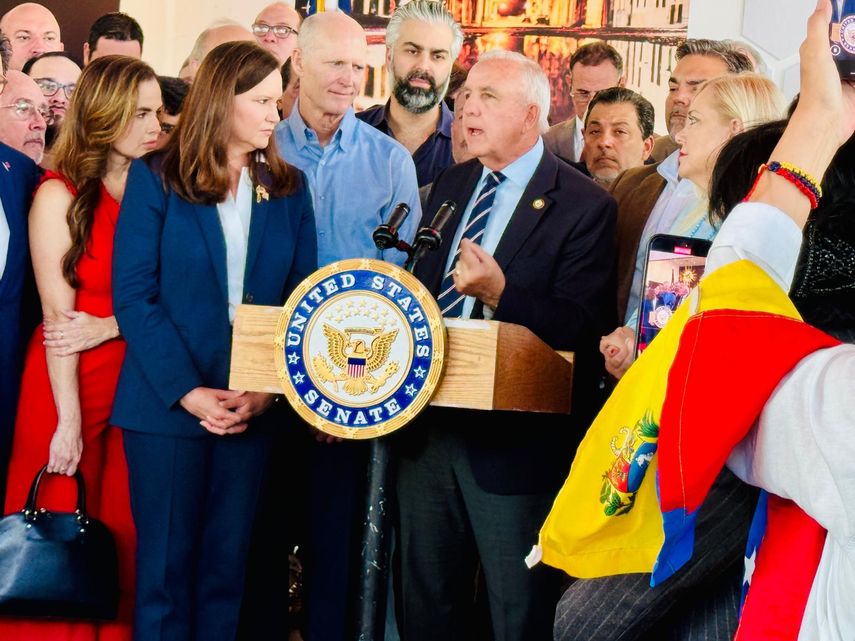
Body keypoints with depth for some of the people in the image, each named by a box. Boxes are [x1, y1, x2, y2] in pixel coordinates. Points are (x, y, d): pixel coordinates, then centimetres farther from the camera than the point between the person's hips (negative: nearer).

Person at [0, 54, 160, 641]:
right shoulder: (61, 196, -5)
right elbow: (59, 317, -10)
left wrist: (109, 326, -14)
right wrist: (68, 420, -14)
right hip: (72, 389, -3)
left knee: (124, 542, 5)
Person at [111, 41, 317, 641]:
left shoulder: (288, 187, 8)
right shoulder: (156, 178, -2)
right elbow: (134, 296, -7)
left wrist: (268, 387, -10)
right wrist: (187, 391, -16)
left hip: (252, 407, 3)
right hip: (167, 405, -3)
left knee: (228, 565, 8)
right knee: (166, 564, 3)